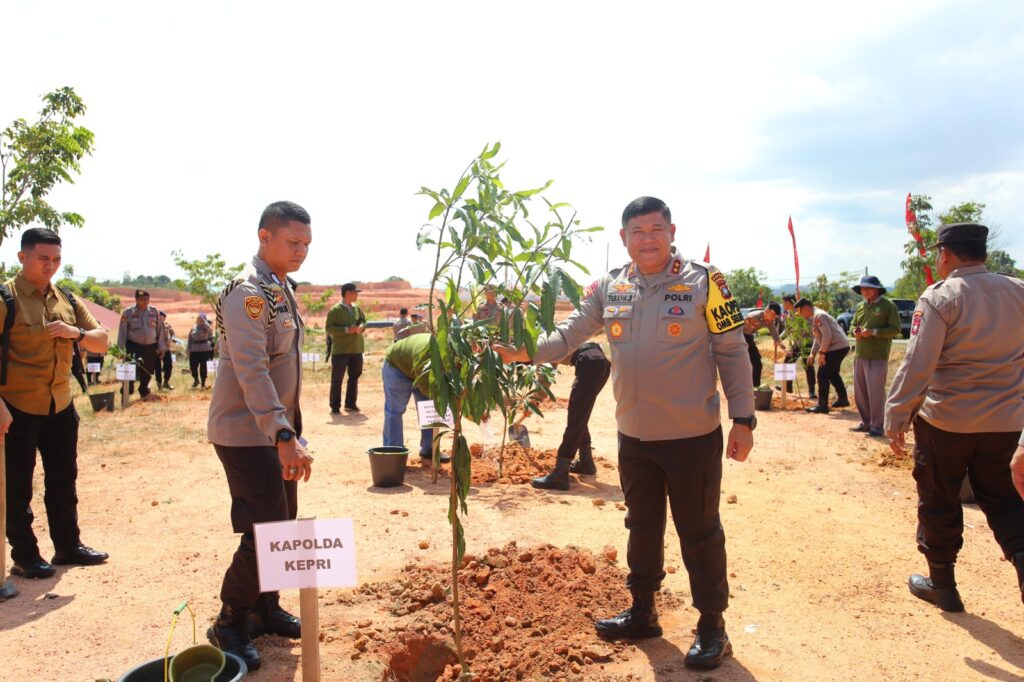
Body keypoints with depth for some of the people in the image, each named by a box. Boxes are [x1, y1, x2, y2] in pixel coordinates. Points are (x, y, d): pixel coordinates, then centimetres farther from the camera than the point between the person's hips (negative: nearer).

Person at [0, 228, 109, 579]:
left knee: (63, 480, 15)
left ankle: (68, 545, 28)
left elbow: (101, 341, 9)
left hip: (60, 407, 6)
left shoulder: (67, 301, 8)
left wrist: (76, 333, -12)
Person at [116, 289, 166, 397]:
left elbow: (160, 330, 7)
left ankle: (143, 391, 31)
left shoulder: (154, 312, 4)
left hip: (151, 347, 3)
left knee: (147, 372, 12)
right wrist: (121, 348, -6)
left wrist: (161, 347, 4)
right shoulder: (128, 312, -3)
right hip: (133, 346, -3)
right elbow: (122, 331, -2)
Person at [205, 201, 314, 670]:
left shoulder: (280, 288, 11)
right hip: (247, 433, -9)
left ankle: (265, 609, 31)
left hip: (275, 430, 9)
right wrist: (284, 436, -35)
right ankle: (229, 625, 13)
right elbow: (251, 371, -28)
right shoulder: (248, 292, -18)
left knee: (283, 524, 15)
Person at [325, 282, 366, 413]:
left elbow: (364, 321, 21)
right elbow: (329, 328, -14)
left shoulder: (357, 309, 11)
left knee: (354, 377, 13)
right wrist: (347, 329, -22)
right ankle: (335, 406, 6)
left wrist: (362, 327, -4)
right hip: (340, 350, -6)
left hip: (356, 349, 6)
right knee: (337, 379, -1)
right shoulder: (335, 310, -8)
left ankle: (350, 403, 24)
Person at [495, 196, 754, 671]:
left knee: (700, 532, 8)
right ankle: (642, 613, 37)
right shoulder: (609, 289, 3)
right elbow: (569, 334, 2)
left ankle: (712, 626, 27)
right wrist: (526, 351, -15)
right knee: (641, 526, 19)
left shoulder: (704, 283, -9)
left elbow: (732, 352, -6)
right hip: (633, 437, 5)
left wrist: (743, 419, -8)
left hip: (693, 437, -4)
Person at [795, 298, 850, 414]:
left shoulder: (818, 316, -15)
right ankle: (843, 399, 37)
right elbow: (818, 337, 23)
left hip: (837, 347, -11)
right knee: (832, 374, 25)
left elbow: (827, 335, -23)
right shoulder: (814, 317, 17)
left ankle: (822, 406, -5)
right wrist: (812, 354, 19)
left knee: (823, 375, -8)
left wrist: (822, 352, -20)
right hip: (841, 347, 11)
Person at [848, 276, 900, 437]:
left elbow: (895, 329, -9)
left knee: (876, 392, -5)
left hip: (877, 357, -7)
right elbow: (853, 324, 23)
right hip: (859, 355, 7)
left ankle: (877, 426, 4)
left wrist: (873, 332, -20)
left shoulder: (888, 305, -6)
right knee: (860, 391, 12)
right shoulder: (860, 306, 14)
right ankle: (865, 422, 24)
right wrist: (855, 331, -1)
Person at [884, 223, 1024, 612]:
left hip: (945, 421, -4)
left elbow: (917, 365, -18)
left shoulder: (939, 299, -13)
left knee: (938, 503, 12)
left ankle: (942, 585, 24)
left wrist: (896, 419, -11)